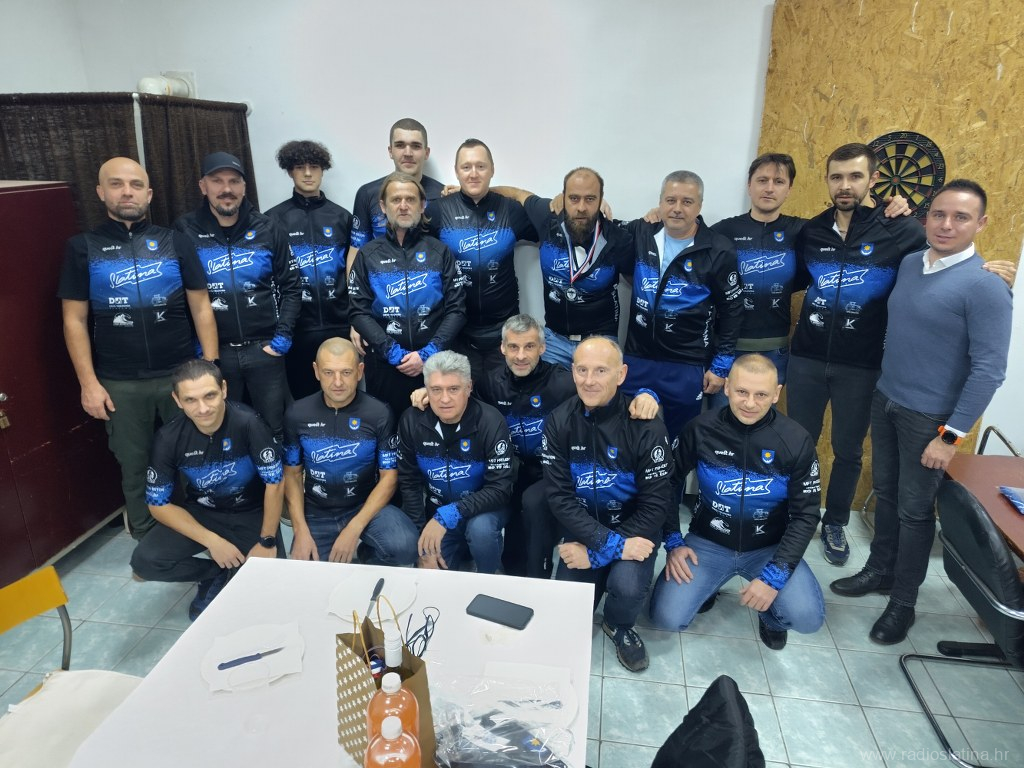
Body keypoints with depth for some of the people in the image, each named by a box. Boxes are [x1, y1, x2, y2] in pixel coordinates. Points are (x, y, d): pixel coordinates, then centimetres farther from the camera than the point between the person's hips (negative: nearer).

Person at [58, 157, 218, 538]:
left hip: (180, 374, 0)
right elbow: (75, 320, 2)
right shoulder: (82, 248, 3)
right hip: (120, 383, 0)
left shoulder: (174, 243, 4)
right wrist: (89, 383, -5)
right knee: (135, 465, 13)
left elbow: (201, 308, 3)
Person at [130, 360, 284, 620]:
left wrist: (267, 541, -17)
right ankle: (217, 573, 6)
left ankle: (216, 578, 12)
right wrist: (212, 541, -19)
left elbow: (275, 483, -20)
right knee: (144, 562, -20)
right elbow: (158, 504, -10)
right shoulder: (168, 438, -18)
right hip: (201, 512, 2)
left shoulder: (248, 423, -29)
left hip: (251, 513, -2)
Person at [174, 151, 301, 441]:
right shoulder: (185, 232, -1)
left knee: (275, 428, 11)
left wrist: (282, 337, -3)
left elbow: (290, 286, 5)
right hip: (213, 352, 0)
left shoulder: (266, 229, 3)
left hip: (264, 349, 1)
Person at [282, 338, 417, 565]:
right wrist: (300, 531, -10)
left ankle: (370, 571, 6)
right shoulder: (297, 414, -4)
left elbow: (389, 476, -9)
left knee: (405, 547, -28)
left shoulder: (379, 414, -11)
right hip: (316, 514, 2)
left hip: (366, 506, -2)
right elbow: (292, 474, 3)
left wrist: (354, 528, -19)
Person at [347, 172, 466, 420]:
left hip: (433, 362, 0)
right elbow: (358, 312, -2)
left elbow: (456, 310, -2)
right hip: (383, 364, 0)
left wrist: (428, 353, -14)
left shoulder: (440, 252, 5)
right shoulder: (368, 255, 6)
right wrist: (394, 353, -14)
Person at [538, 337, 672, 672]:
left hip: (632, 528, -2)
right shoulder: (559, 422, -11)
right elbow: (558, 496, -13)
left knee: (628, 587, -28)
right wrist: (609, 544, -24)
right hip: (583, 527, 2)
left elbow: (655, 504, -16)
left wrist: (597, 554, -19)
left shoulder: (646, 426, -18)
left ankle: (619, 626, 8)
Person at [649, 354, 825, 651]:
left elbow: (805, 514, -8)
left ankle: (770, 615, 13)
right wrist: (673, 541, -7)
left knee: (807, 617, -25)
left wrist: (775, 575, -18)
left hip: (769, 548, 0)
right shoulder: (701, 429, -13)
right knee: (667, 617, -17)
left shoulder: (796, 440, -13)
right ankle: (706, 585, 18)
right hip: (708, 543, 0)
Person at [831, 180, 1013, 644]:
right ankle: (879, 571, 38)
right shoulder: (908, 265, 2)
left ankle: (903, 602, 25)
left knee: (914, 510, 8)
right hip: (884, 401, 6)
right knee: (885, 493, 18)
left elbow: (988, 370, -17)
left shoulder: (985, 288, -17)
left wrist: (952, 435, -17)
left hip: (928, 417, -5)